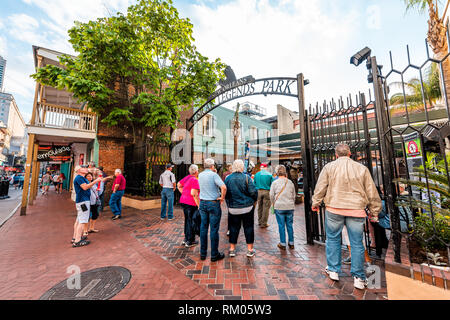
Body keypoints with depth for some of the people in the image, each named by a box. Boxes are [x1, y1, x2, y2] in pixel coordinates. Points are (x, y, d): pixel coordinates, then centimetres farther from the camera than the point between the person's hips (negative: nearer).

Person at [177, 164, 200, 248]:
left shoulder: (187, 177, 8)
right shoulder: (195, 180, -17)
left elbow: (179, 185, 21)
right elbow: (194, 194, -24)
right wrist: (199, 205, -19)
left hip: (183, 201, 9)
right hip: (191, 203, -9)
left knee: (187, 220, 20)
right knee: (192, 222, 5)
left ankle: (186, 239, 32)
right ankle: (190, 241, 17)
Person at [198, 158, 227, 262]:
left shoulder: (200, 175, 6)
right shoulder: (213, 174, -14)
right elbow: (224, 187, -26)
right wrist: (222, 198, -13)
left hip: (202, 203, 6)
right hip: (213, 203, -6)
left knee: (203, 228, 14)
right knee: (214, 229, 4)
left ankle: (203, 253, 26)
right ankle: (214, 255, 17)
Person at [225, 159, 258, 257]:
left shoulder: (228, 178, -3)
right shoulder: (246, 177, -12)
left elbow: (225, 193, 2)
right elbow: (253, 192, -13)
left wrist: (229, 204, 14)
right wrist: (254, 200, 7)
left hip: (233, 208, 2)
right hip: (247, 207, -2)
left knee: (233, 228, 14)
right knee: (248, 227, 12)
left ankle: (232, 249, 24)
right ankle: (250, 250, 23)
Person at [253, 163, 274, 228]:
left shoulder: (256, 174, 5)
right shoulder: (269, 175, -4)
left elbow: (254, 184, 10)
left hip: (258, 191, 3)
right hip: (266, 191, -3)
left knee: (260, 207, 14)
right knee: (266, 208, 4)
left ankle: (260, 222, 25)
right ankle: (263, 223, 8)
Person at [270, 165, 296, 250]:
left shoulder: (275, 182, -4)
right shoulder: (290, 182, 4)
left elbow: (271, 195, -2)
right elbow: (294, 195, 11)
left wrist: (273, 204, 12)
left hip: (279, 207, -3)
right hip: (290, 207, 3)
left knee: (281, 226, 5)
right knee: (290, 225, 13)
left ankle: (283, 244, 15)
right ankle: (291, 243, 24)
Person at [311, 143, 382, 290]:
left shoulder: (329, 166, -1)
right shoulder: (362, 168, 6)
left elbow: (320, 187, -2)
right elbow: (372, 192, 10)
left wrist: (315, 203, 10)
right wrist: (374, 212, 19)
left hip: (334, 209, -1)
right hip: (356, 210, 2)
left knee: (333, 239, 12)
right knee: (357, 243, 10)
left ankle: (333, 270, 23)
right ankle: (358, 277, 20)